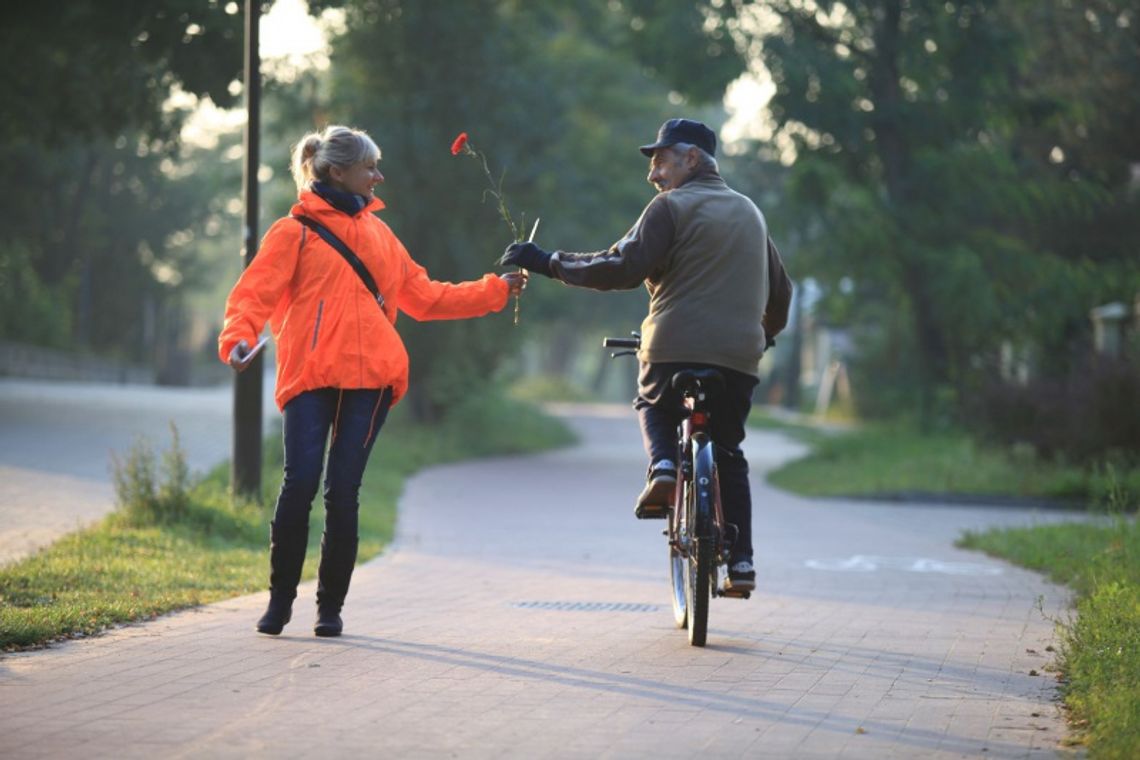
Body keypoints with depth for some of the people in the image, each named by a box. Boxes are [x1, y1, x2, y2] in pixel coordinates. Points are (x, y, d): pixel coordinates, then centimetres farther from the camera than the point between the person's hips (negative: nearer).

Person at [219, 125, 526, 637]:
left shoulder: (379, 234, 22)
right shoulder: (295, 231, 6)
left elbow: (423, 296, 25)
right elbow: (255, 293, -3)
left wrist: (497, 290, 23)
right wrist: (238, 339, -23)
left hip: (369, 378, 3)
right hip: (309, 378, -3)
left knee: (344, 491, -2)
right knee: (300, 484, -13)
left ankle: (331, 605, 9)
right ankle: (280, 600, 2)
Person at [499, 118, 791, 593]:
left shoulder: (672, 207, -2)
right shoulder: (750, 212, 19)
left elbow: (623, 268, -15)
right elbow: (780, 291, 26)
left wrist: (549, 264, -10)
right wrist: (764, 335, 44)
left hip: (675, 349, -4)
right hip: (739, 359, 4)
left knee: (653, 406, 27)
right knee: (728, 455, 17)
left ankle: (663, 466, -3)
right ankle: (741, 559, 8)